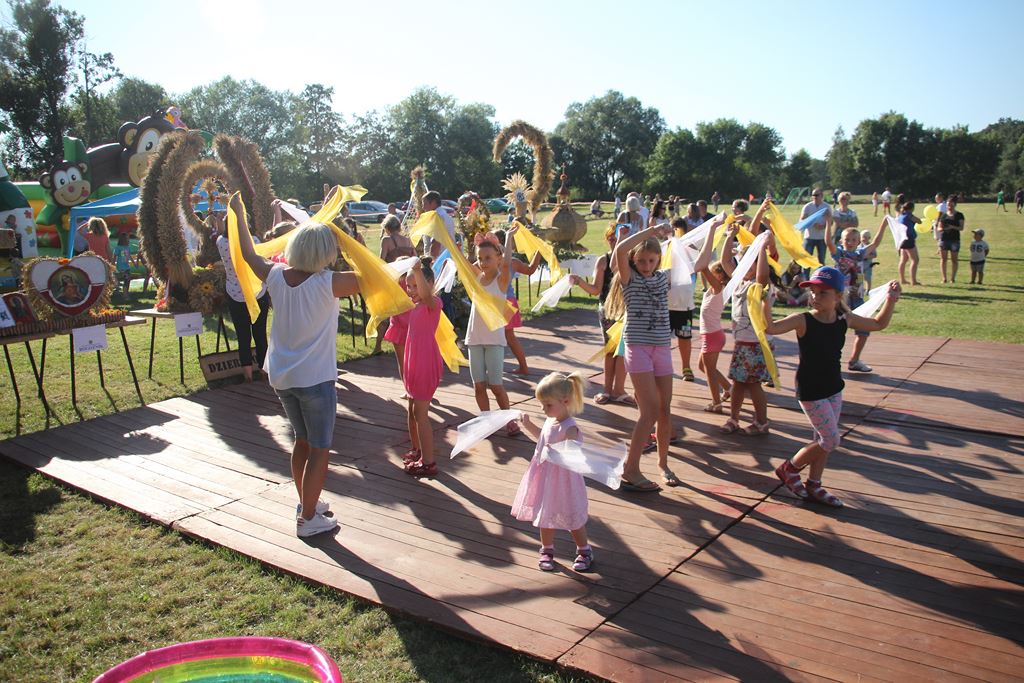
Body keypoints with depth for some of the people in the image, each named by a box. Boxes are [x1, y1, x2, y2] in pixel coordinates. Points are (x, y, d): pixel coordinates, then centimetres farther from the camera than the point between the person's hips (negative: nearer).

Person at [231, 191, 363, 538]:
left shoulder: (276, 276, -3)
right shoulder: (328, 283, -19)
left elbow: (250, 255, 16)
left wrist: (239, 215, 28)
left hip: (281, 376, 7)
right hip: (315, 378, -7)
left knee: (302, 441, 23)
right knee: (319, 449, 6)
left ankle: (306, 502, 36)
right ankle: (308, 518, 11)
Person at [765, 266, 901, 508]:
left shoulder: (845, 320, -1)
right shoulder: (803, 320, -18)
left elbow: (879, 324, 16)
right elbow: (770, 327, -31)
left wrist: (890, 300, 4)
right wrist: (766, 300, -45)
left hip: (834, 388, 6)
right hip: (811, 391, -6)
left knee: (823, 440, 14)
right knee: (831, 440, -5)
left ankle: (813, 486, 29)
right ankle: (788, 469, 14)